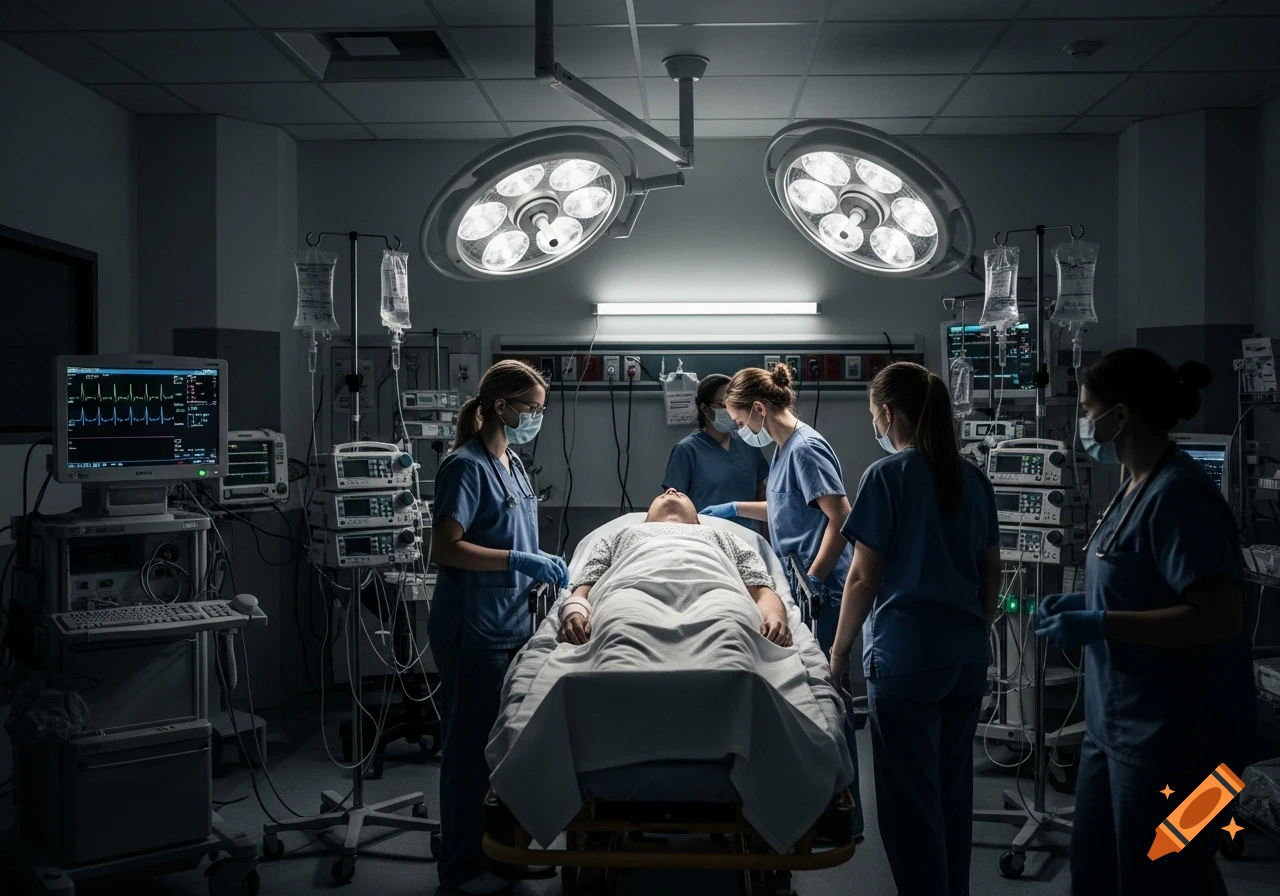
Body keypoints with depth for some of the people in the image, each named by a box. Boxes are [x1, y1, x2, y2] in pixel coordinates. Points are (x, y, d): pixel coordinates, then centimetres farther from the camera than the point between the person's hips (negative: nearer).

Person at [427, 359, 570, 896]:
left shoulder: (512, 463, 12)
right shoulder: (467, 466, -15)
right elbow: (446, 549, -21)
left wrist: (544, 566, 7)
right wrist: (519, 560, -26)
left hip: (511, 625, 9)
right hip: (474, 630, -9)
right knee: (471, 745, 2)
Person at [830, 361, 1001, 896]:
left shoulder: (886, 476, -10)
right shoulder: (973, 479, 8)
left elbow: (863, 577, -10)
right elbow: (992, 574, 12)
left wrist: (839, 651, -1)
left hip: (906, 656, -7)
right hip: (968, 656, 7)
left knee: (910, 797, 3)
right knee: (953, 787, 17)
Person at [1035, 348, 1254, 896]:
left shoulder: (1178, 495, -20)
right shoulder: (1137, 487, 10)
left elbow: (1219, 617, -26)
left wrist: (1099, 624, -23)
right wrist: (1082, 605, 6)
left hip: (1174, 738, -10)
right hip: (1117, 727, 10)